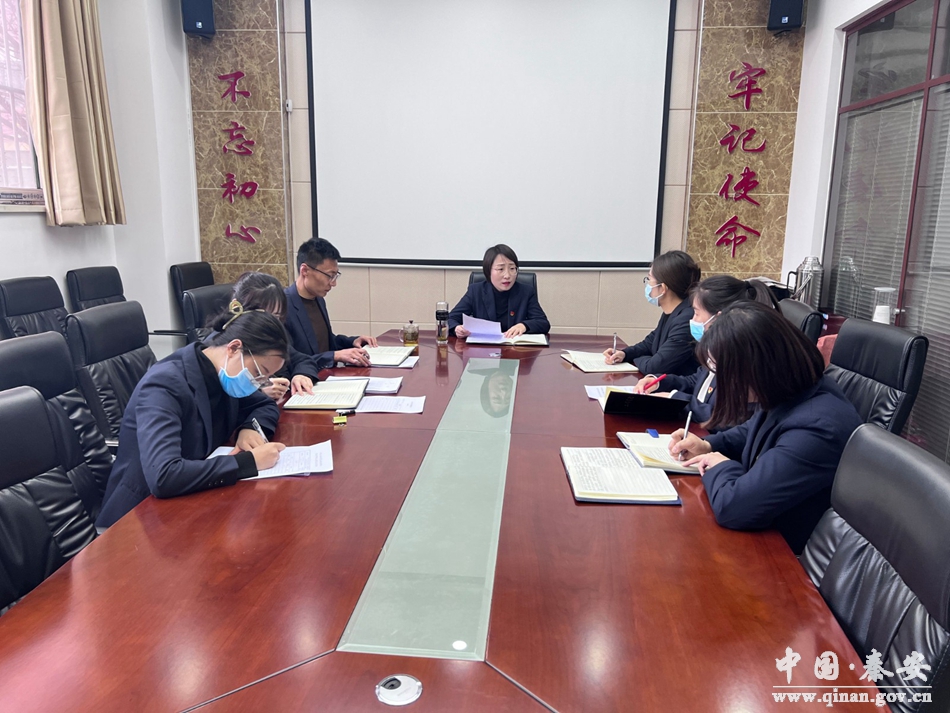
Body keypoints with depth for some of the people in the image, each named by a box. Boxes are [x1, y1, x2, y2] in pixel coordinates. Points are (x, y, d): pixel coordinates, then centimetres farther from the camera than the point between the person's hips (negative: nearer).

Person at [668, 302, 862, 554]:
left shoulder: (814, 430, -34)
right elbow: (753, 432, 19)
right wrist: (708, 445, 1)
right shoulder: (788, 394, -4)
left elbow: (731, 507, -38)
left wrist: (719, 466, -16)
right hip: (767, 531, 8)